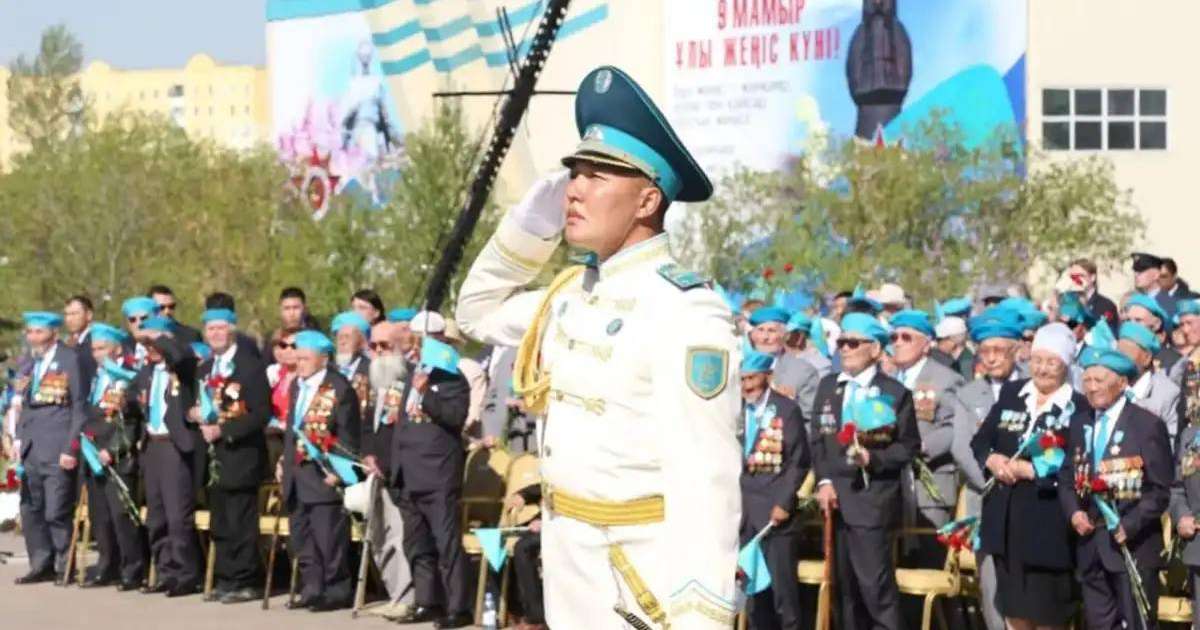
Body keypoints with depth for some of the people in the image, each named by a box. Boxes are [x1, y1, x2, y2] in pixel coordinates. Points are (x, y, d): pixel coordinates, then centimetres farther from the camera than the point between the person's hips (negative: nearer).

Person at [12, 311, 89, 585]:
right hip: (31, 449, 6)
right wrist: (19, 438, 9)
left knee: (56, 513, -7)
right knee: (31, 511, 5)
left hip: (57, 450, -6)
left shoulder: (70, 360, -4)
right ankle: (42, 565, 13)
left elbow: (80, 406, -6)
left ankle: (65, 567, 5)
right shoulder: (28, 363, 15)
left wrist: (71, 449, -11)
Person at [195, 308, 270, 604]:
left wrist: (223, 430, -18)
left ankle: (246, 583, 0)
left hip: (240, 456, -7)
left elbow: (262, 412, -14)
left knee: (241, 524, -6)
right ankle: (225, 580, 15)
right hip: (214, 458, 7)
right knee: (220, 525, 9)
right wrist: (197, 415, 2)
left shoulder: (250, 365, -8)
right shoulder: (206, 369, 16)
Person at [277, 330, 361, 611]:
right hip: (297, 477, 8)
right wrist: (283, 461, 15)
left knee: (329, 538, -5)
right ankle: (311, 589, 17)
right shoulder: (297, 386, 14)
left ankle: (336, 590, 2)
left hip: (324, 475, -8)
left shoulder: (339, 388, -10)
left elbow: (347, 435, -12)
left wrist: (338, 470, -17)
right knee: (303, 539, 11)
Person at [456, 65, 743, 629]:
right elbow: (479, 311, 27)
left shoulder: (682, 312, -18)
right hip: (569, 554, 9)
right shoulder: (574, 293, 9)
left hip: (642, 568, -9)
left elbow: (705, 480, -23)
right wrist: (530, 227, 9)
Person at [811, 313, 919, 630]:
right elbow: (818, 439, 13)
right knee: (845, 584, 9)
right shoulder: (828, 387, 15)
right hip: (836, 497, 5)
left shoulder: (894, 393, 0)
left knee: (875, 582, -12)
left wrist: (873, 458, -16)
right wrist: (824, 481, 0)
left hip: (873, 499, -5)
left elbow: (909, 447, -1)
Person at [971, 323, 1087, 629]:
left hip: (1048, 521, -5)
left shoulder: (1079, 408, -9)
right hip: (1005, 517, 5)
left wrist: (1031, 470, -21)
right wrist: (991, 460, -11)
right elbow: (980, 440, 10)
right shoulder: (1010, 393, 9)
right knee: (1012, 605, 15)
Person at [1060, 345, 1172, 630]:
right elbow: (1067, 478, 15)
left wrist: (1129, 526, -18)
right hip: (1091, 544, 6)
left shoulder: (1148, 425, -6)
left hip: (1134, 543, -5)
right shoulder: (1080, 425, 13)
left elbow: (1160, 489, -8)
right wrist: (1074, 512, -4)